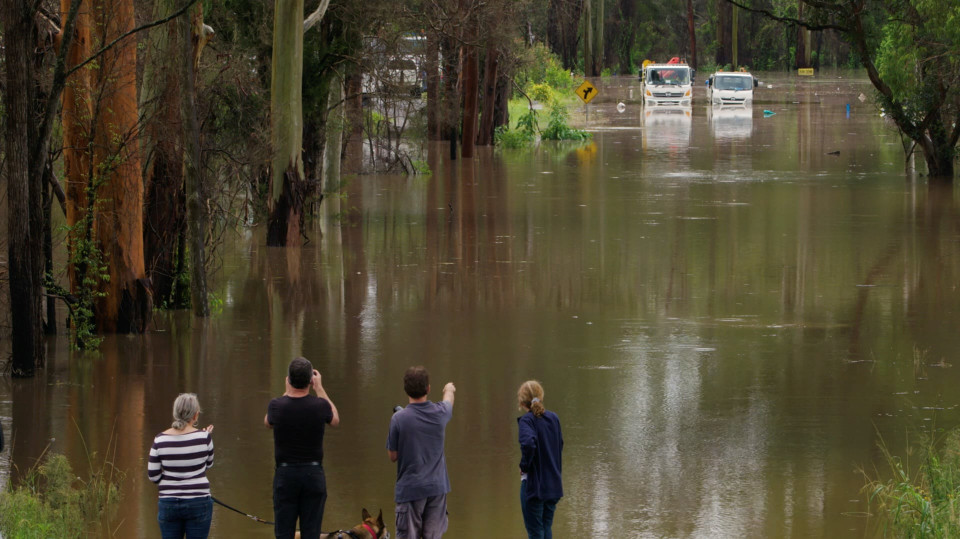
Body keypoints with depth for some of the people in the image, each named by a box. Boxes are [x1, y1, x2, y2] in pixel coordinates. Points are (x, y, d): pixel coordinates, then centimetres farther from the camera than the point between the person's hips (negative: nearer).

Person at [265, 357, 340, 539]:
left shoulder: (276, 406, -10)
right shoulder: (320, 406, -10)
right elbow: (335, 420, 14)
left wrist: (287, 392, 20)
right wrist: (319, 388, 17)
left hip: (285, 474, 0)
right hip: (313, 473, 0)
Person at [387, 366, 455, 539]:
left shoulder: (399, 419, -12)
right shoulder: (439, 413, 0)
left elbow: (392, 456, 0)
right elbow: (448, 402, 27)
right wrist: (449, 390, 50)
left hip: (410, 489, -3)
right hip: (437, 487, 3)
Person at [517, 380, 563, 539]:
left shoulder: (527, 420, -13)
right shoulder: (554, 418, 7)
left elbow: (528, 443, -31)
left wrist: (524, 465, -15)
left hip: (534, 483, -6)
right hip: (553, 483, 6)